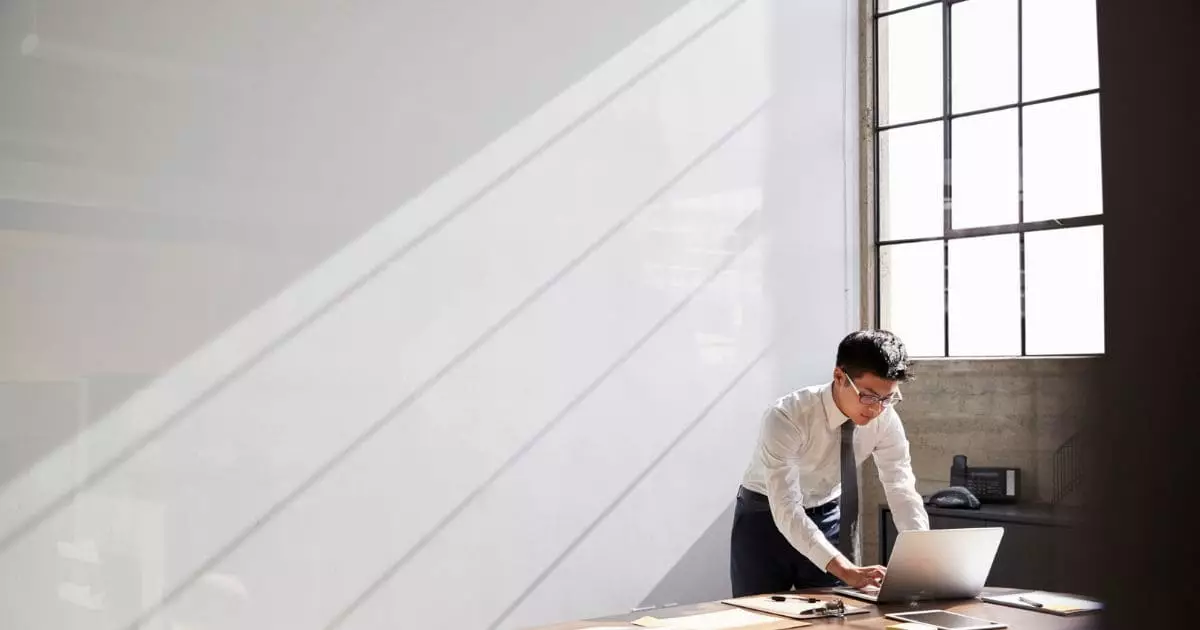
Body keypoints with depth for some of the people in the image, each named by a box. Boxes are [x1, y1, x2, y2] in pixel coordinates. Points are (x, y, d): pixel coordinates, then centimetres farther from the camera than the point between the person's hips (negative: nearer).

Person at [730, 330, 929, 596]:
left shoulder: (886, 420, -18)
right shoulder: (786, 417, -33)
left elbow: (902, 492, -17)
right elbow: (786, 510, -38)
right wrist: (844, 569, -48)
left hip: (828, 517, 4)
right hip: (767, 518, -4)